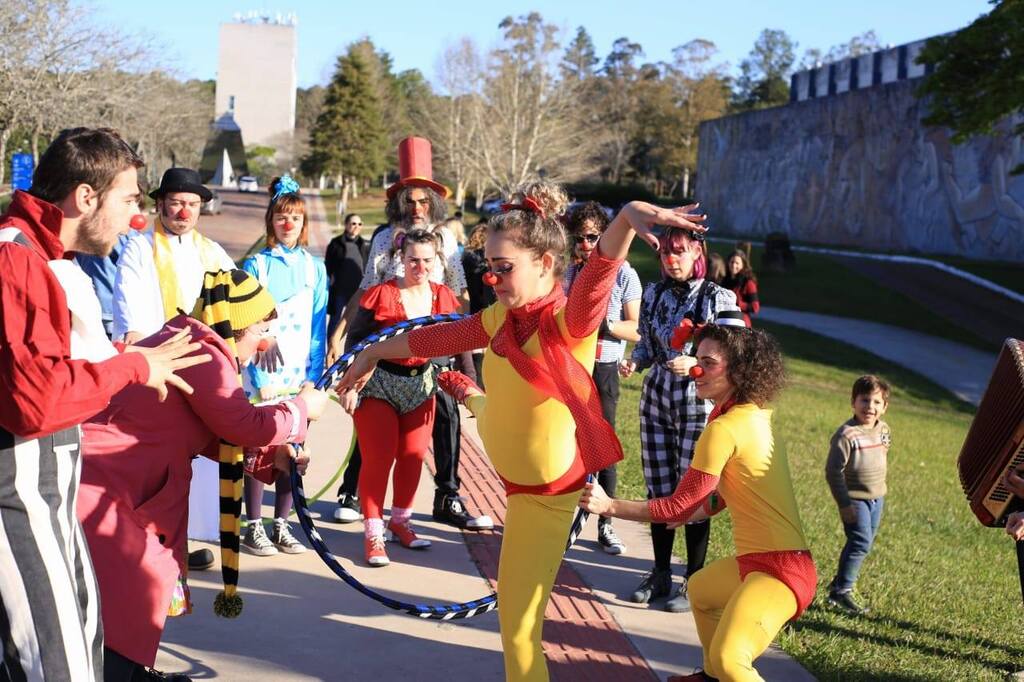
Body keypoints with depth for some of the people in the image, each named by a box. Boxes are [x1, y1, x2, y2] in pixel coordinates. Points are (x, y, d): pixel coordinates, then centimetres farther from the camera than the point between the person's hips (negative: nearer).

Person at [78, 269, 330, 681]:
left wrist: (269, 457, 9)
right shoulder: (203, 353, -16)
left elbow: (212, 436, 19)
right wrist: (302, 407, 2)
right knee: (125, 599, -4)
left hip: (109, 479, 10)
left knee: (134, 587, 19)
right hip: (93, 482, -10)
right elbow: (248, 427, -14)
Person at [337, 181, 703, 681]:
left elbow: (602, 268, -42)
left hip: (546, 491, -5)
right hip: (511, 466, 5)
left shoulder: (570, 320, -23)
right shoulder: (501, 317, -3)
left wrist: (628, 216, -61)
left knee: (517, 621, 2)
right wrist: (373, 353, 23)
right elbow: (440, 337, 11)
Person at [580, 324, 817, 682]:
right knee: (699, 587, 34)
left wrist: (610, 506, -10)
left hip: (779, 568, -11)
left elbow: (680, 506, -14)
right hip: (760, 557, 11)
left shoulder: (725, 428, -19)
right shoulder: (755, 415, 8)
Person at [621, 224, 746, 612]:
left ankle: (693, 582, 14)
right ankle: (660, 574, 25)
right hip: (656, 402, 5)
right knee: (658, 491, 11)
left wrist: (695, 363, -25)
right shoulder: (653, 294, 7)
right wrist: (634, 361, -5)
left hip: (698, 408, -4)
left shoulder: (719, 299, -8)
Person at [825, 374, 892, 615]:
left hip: (877, 497, 8)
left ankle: (840, 582, 29)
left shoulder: (884, 430, 3)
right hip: (855, 498, -8)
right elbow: (833, 471, -19)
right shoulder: (847, 434, -20)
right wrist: (844, 503, -20)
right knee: (861, 542, -14)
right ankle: (841, 592, -5)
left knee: (865, 544, 14)